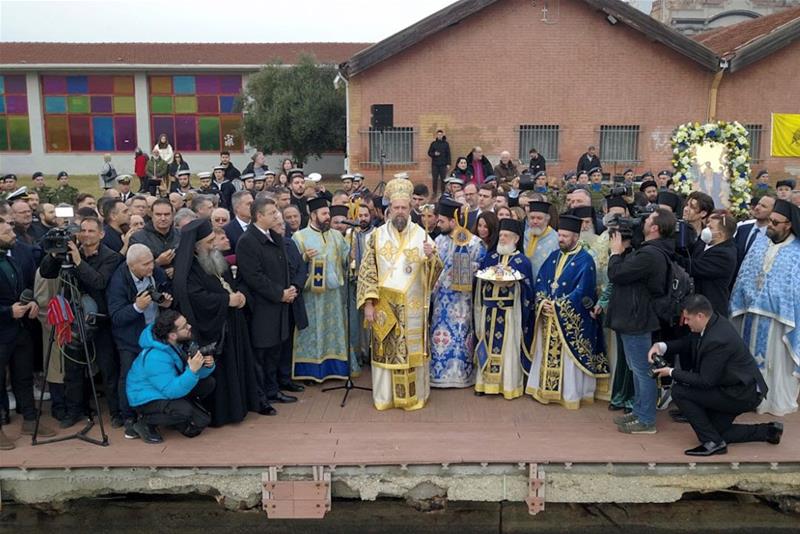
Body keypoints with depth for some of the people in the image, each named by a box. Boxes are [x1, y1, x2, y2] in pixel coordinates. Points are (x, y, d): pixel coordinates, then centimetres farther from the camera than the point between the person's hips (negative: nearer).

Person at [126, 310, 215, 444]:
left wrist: (207, 365, -25)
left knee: (209, 382, -5)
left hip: (171, 387, 8)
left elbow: (199, 373, -3)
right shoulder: (155, 357, -34)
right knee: (184, 411, -32)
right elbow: (172, 391, -35)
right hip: (147, 399, -8)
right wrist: (192, 371, -43)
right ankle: (146, 422, -8)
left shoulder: (179, 343, -9)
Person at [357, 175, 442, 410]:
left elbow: (434, 272, -1)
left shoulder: (421, 235, 1)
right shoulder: (377, 235, 1)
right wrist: (368, 303, -7)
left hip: (412, 306, 0)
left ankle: (414, 395, 18)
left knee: (412, 349, 5)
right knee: (385, 350, 6)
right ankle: (385, 396, 18)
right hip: (383, 305, 0)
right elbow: (367, 271, 0)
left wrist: (431, 256, -23)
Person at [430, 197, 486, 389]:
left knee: (461, 336, 2)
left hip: (463, 300, -3)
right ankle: (440, 372, 15)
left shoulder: (475, 243, -7)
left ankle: (462, 373, 15)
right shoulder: (439, 240, 6)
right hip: (442, 298, 3)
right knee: (441, 335, 4)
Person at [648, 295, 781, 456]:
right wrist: (661, 346, -6)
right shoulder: (713, 323, -3)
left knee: (679, 392, -16)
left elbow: (705, 381, -24)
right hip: (740, 386, 10)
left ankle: (712, 442, -7)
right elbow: (687, 343, 11)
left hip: (743, 394, -10)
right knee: (716, 432, 18)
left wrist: (672, 372, -17)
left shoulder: (717, 340, -31)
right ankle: (767, 431, 25)